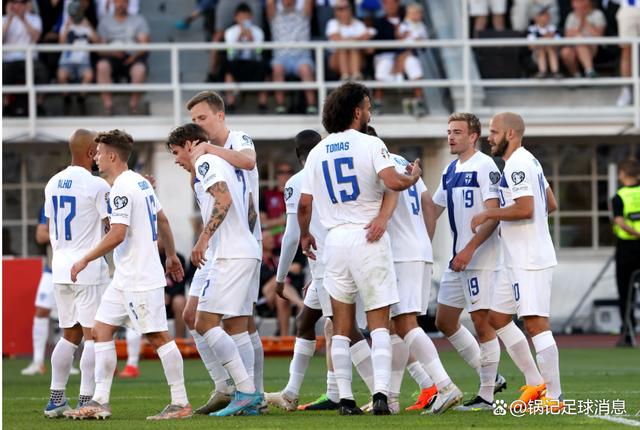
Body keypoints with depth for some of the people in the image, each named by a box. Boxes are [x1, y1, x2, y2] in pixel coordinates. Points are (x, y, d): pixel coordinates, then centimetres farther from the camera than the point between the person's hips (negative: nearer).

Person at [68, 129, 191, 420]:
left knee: (158, 336, -6)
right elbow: (162, 221, 22)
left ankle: (181, 403, -2)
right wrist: (171, 255, 32)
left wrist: (85, 260, -16)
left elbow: (118, 234, -24)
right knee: (102, 330, 8)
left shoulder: (121, 189, -16)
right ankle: (100, 402, 6)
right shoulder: (141, 182, 14)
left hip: (140, 279, -10)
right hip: (125, 279, 10)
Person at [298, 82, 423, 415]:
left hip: (335, 239, 4)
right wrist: (413, 177, 3)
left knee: (341, 327, 7)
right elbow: (393, 182, -19)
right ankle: (380, 392, -15)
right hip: (368, 237, -4)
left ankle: (345, 399, 3)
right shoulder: (370, 144, -5)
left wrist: (304, 235, 27)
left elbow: (304, 204, 9)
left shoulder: (318, 152, 9)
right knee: (378, 324, -1)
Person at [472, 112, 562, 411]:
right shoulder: (529, 162, 17)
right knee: (498, 317, 15)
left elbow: (526, 208, -24)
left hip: (530, 261, -11)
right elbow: (551, 205, 24)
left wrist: (488, 214, -12)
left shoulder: (518, 164, -14)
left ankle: (553, 398, -12)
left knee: (535, 323, -12)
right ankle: (536, 384, 18)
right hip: (518, 260, 11)